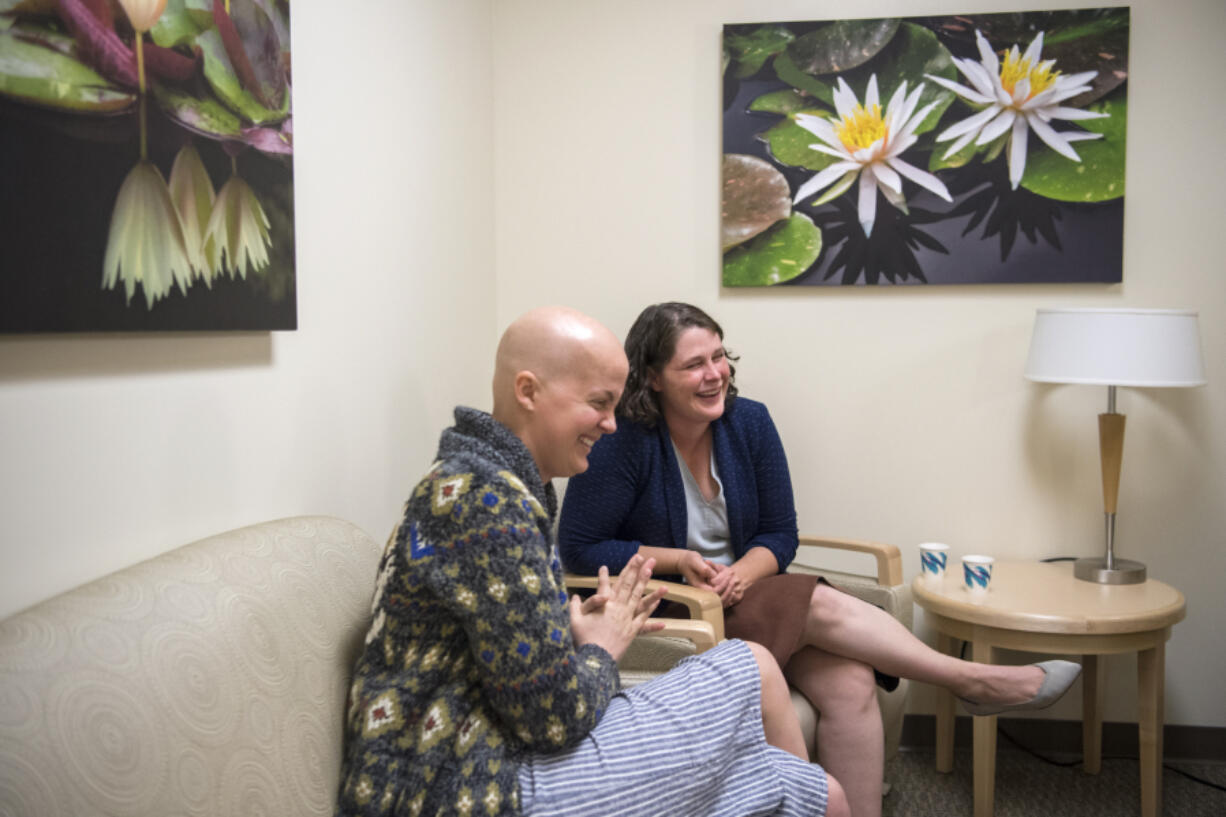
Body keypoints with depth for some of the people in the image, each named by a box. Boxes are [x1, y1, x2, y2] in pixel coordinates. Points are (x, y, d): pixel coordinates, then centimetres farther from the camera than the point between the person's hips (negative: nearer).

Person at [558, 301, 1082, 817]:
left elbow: (780, 535, 5)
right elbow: (578, 548, -12)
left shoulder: (748, 421, 1)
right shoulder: (622, 444, -15)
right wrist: (676, 560, -19)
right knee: (819, 605, -23)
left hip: (742, 596, 5)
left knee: (849, 682, -22)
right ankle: (974, 681, -7)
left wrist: (742, 572, -17)